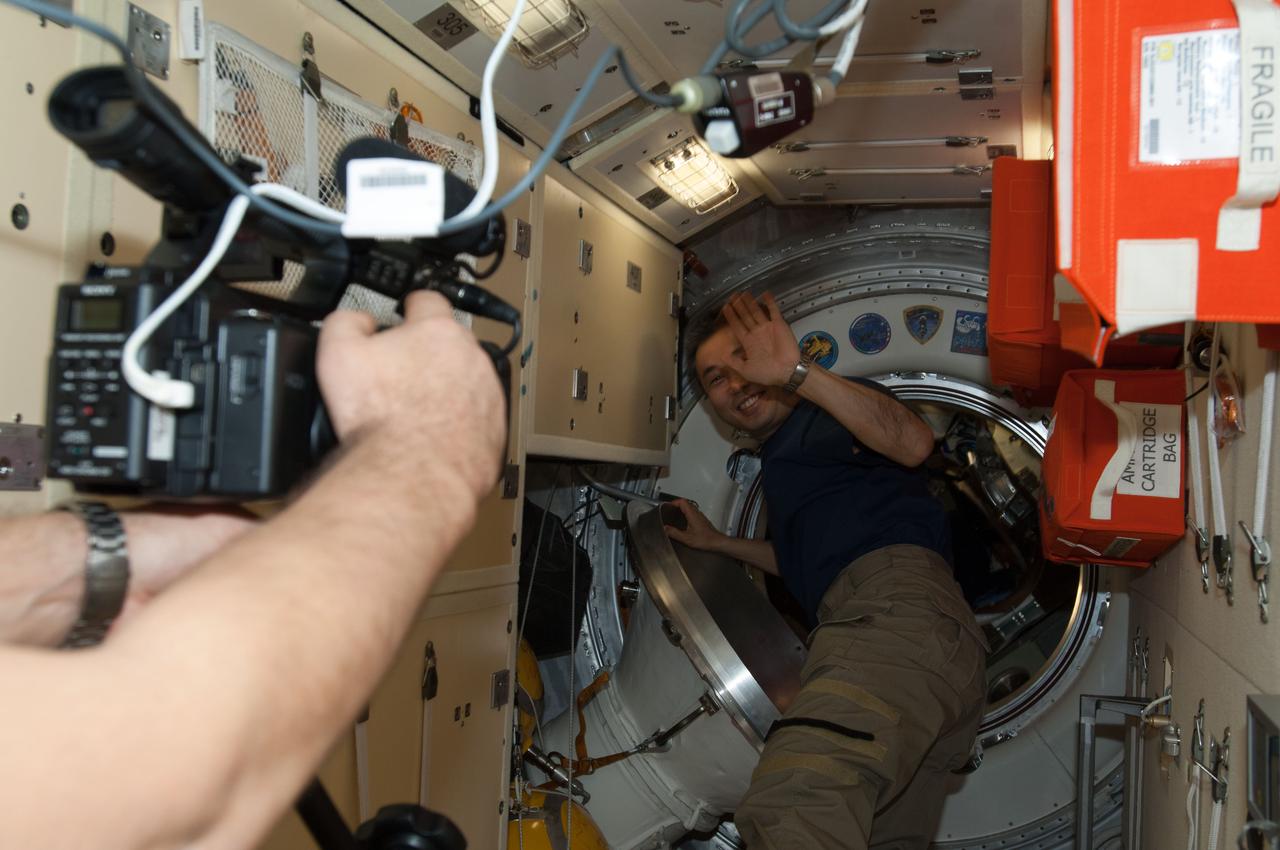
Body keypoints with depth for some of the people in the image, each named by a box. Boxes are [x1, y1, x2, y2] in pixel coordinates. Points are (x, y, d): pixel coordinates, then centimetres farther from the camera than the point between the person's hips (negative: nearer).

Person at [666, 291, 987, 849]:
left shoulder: (817, 420, 7)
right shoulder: (780, 456, 36)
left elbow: (912, 442, -16)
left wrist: (798, 373, -26)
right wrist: (718, 543, 50)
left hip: (895, 612, -11)